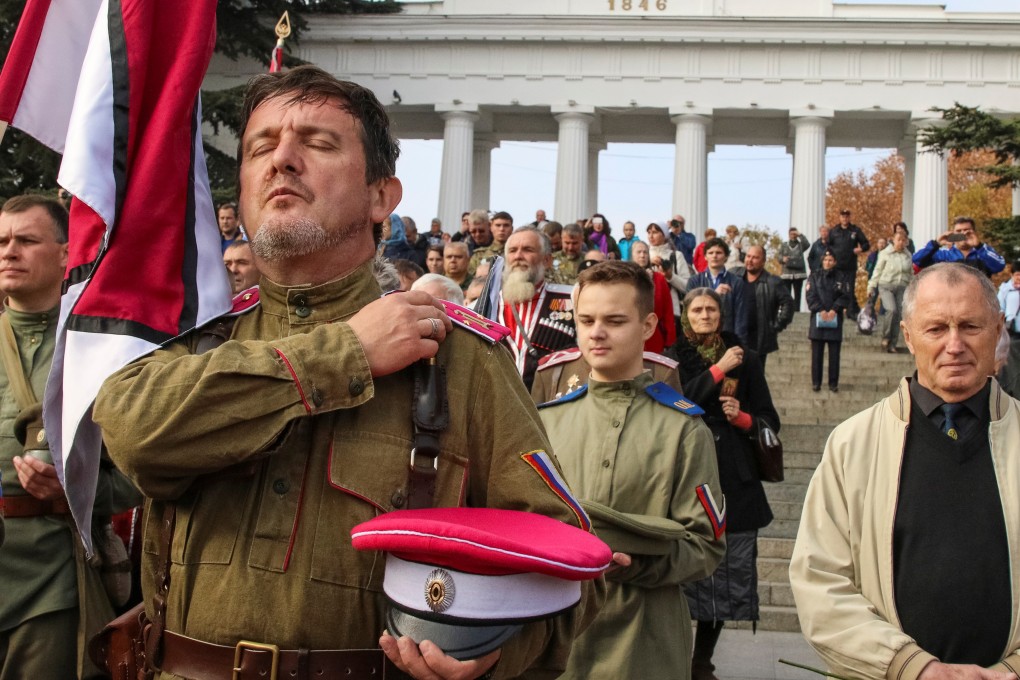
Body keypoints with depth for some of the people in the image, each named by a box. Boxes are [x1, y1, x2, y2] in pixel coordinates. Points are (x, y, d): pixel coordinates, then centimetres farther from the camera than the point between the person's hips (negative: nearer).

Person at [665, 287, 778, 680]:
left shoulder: (746, 359, 12)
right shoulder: (673, 358, 8)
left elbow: (770, 421, 13)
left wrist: (743, 418, -7)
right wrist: (718, 370, -9)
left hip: (735, 480, 2)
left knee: (730, 572, 0)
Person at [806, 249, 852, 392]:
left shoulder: (840, 279, 9)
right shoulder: (814, 277, 6)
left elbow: (845, 297, 1)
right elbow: (811, 296, -3)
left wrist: (834, 310, -13)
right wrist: (821, 310, -15)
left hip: (835, 320, 1)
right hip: (818, 318, -1)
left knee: (834, 354, 1)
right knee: (817, 353, 1)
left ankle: (833, 383, 6)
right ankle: (816, 382, 7)